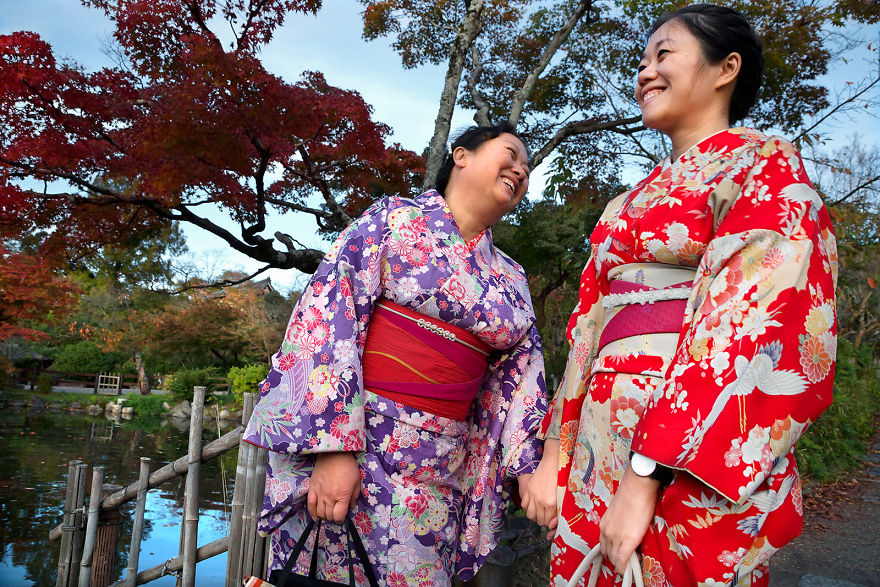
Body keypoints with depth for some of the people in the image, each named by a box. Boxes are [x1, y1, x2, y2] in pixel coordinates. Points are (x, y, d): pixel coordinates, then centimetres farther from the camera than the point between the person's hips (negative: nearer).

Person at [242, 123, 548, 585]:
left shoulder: (512, 281, 14)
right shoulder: (394, 218, -1)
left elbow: (519, 378, 16)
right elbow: (326, 313, -12)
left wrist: (529, 465, 4)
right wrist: (334, 446, -19)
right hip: (351, 443, -4)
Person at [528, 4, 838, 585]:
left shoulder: (764, 167, -3)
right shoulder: (636, 200, 18)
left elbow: (752, 326, -16)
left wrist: (645, 474, -22)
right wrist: (555, 453, 9)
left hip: (689, 471, -6)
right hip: (601, 447, 7)